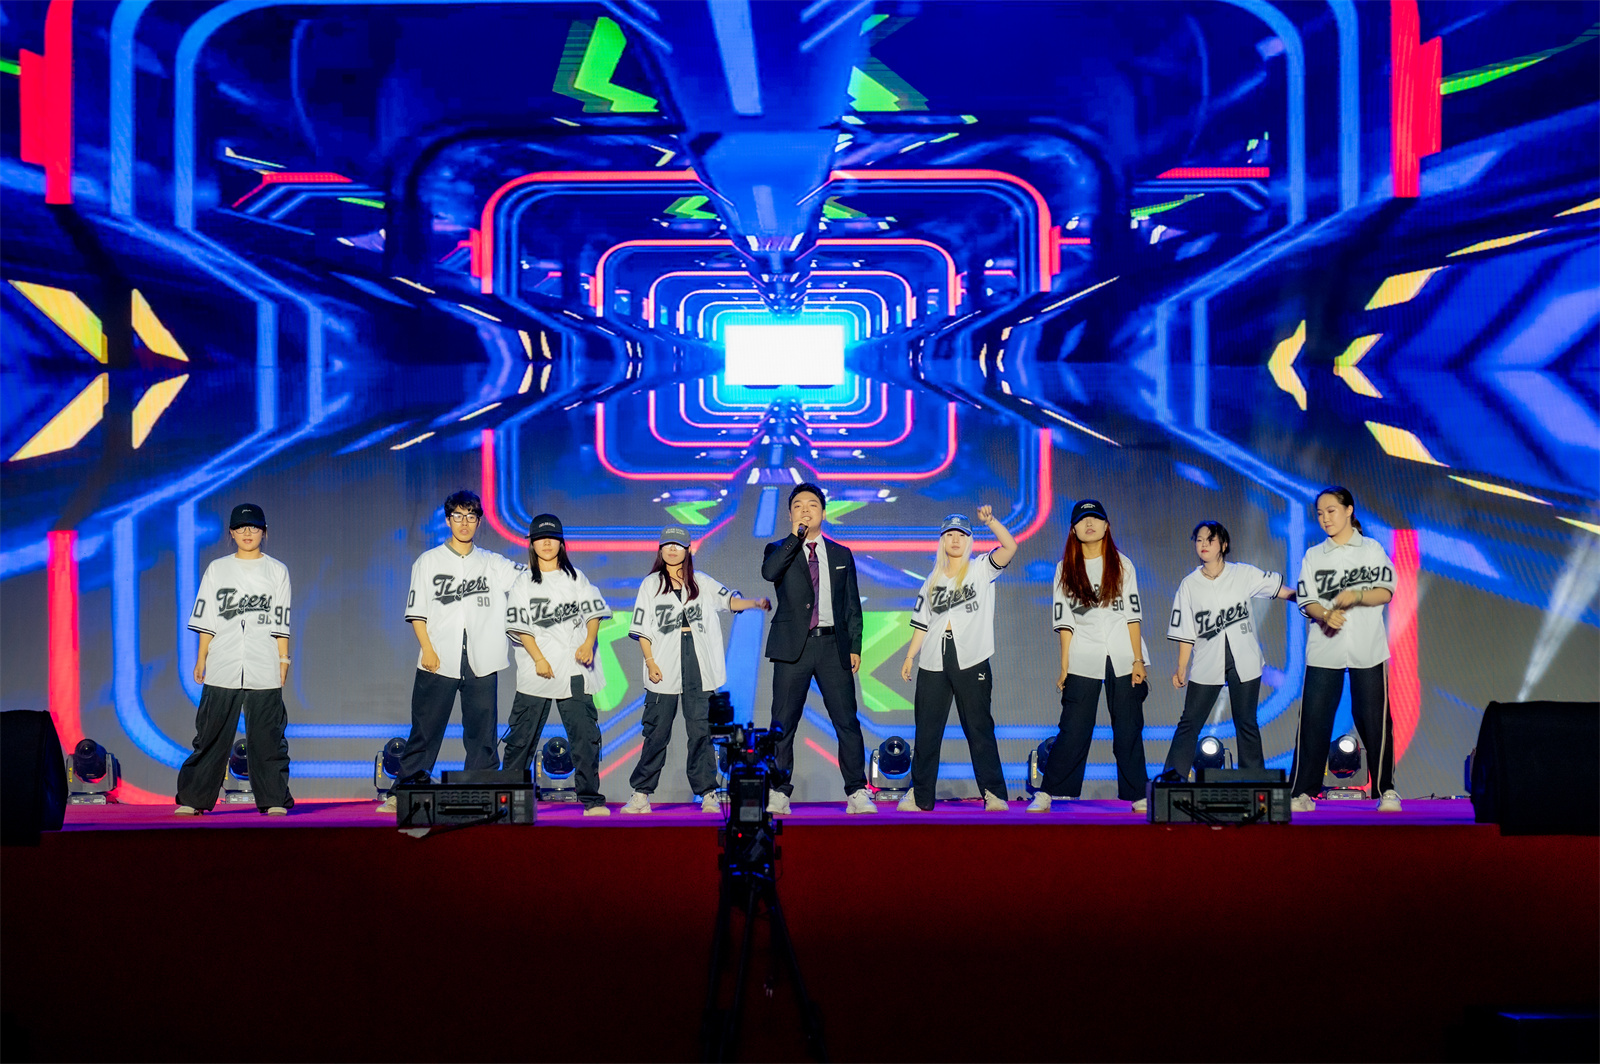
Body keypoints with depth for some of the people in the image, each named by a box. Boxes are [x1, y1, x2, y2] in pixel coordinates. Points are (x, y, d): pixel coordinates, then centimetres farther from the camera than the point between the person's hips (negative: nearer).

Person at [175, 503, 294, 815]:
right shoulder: (217, 569, 11)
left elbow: (281, 622, 8)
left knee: (267, 735, 0)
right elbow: (207, 619, 9)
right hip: (222, 667, 1)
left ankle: (274, 800, 6)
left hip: (264, 669, 0)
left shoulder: (277, 571, 9)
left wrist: (283, 658, 0)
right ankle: (192, 799, 5)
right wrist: (201, 659, 3)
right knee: (211, 734, 0)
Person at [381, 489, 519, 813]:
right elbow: (416, 611, 5)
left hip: (481, 663, 1)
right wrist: (427, 649, -6)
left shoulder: (493, 564, 12)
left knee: (483, 731, 3)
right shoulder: (428, 561, 9)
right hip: (439, 660, -1)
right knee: (425, 729, -2)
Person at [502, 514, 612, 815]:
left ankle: (591, 798, -1)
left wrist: (589, 643, -9)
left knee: (585, 734, -4)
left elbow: (593, 612, 9)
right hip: (536, 671, -1)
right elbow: (519, 625, 0)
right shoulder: (524, 580, 6)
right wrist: (538, 659, -10)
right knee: (522, 736, 3)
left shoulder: (575, 577, 12)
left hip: (574, 668, 1)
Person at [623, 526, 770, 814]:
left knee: (701, 730, 0)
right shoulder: (651, 584, 9)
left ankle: (707, 794, 4)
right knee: (657, 731, -1)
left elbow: (729, 600, 3)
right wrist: (650, 662, -5)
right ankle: (641, 794, 6)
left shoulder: (701, 582, 13)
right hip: (664, 669, -1)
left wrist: (755, 603, -16)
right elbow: (642, 629, 5)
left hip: (698, 667, 1)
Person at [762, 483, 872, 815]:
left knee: (847, 721, -4)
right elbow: (768, 572, -15)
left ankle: (857, 792, -1)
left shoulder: (841, 555, 16)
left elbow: (852, 605, 15)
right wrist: (796, 536, -12)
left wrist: (855, 646, 6)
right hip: (793, 647, -1)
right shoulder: (780, 550, 10)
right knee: (783, 723, -1)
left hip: (833, 645, 1)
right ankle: (779, 793, 6)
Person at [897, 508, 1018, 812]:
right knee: (927, 730, 4)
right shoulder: (933, 580, 18)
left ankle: (994, 793, 1)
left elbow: (1010, 547, -11)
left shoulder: (981, 570, 6)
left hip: (971, 661, -4)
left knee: (979, 729, -4)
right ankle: (920, 795, 11)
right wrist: (910, 657, 12)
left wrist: (990, 520, -23)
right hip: (933, 663, 4)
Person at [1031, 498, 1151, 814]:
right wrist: (1064, 666, -1)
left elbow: (1132, 615, 5)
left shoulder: (1122, 565, 8)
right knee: (1073, 729, -5)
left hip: (1123, 658, 1)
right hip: (1083, 660, -1)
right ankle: (1045, 794, 2)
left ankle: (1138, 795, 11)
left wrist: (1138, 660, -2)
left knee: (1129, 728, 2)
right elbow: (1064, 621, 4)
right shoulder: (1066, 569, 7)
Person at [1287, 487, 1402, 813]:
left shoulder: (1372, 549, 9)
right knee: (1314, 718, -5)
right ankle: (1303, 791, -1)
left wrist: (1355, 596, -16)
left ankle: (1386, 789, 9)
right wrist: (1326, 615, -16)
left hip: (1367, 649, -1)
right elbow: (1307, 600, 5)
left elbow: (1386, 591, 1)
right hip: (1324, 650, 1)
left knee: (1374, 719, -2)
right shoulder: (1313, 556, 13)